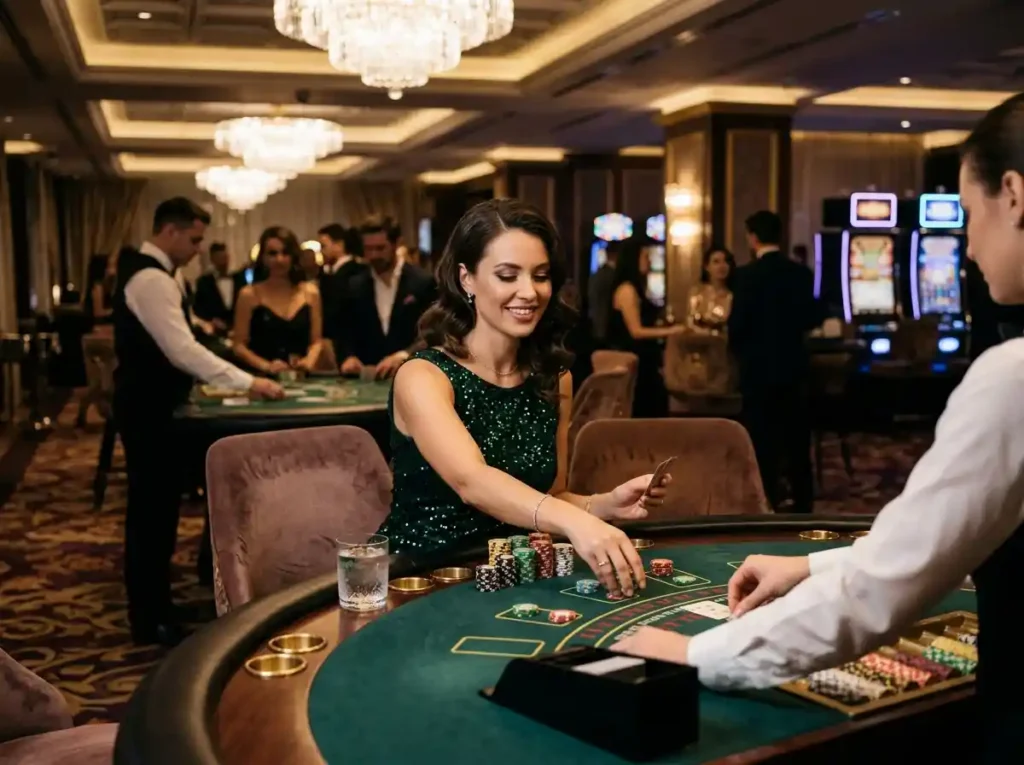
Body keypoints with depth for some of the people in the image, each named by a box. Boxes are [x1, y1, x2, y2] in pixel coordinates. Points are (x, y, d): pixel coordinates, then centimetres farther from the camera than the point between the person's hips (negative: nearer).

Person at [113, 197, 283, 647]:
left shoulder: (145, 272, 15)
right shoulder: (152, 280, -20)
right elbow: (182, 349, -28)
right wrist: (248, 383, -29)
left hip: (149, 405, 11)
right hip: (149, 410, -11)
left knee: (152, 505, 15)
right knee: (154, 507, -4)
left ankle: (151, 607, 26)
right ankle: (152, 619, 4)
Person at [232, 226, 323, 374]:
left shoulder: (310, 293, 8)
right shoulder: (249, 295, 2)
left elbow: (316, 341, 12)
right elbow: (239, 345, 2)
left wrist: (310, 360, -7)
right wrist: (265, 366, -11)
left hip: (299, 377, 2)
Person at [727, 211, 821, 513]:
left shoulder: (748, 274, -13)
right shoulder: (801, 273, 1)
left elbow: (737, 323, -14)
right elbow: (814, 318, 6)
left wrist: (739, 350, 6)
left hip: (759, 367, -5)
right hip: (793, 365, 5)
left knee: (762, 440, 3)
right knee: (796, 439, 12)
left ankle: (768, 505, 6)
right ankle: (803, 504, 18)